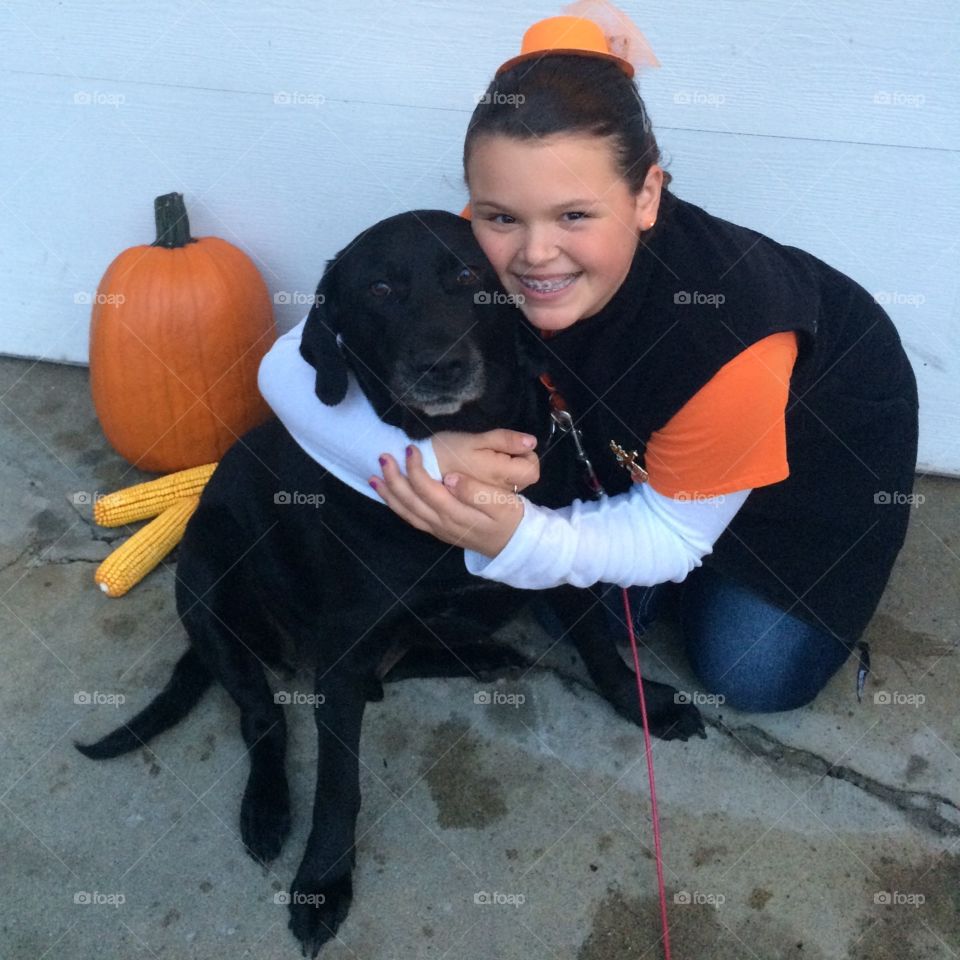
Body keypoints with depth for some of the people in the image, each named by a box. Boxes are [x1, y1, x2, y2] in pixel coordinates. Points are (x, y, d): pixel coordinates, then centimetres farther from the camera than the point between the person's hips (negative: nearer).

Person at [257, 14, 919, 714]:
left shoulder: (730, 343, -43)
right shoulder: (476, 257, -33)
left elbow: (671, 534, -28)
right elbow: (293, 366, -29)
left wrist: (517, 539, -47)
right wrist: (424, 455, -48)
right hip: (628, 431, 3)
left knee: (755, 676, -6)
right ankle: (634, 590, 16)